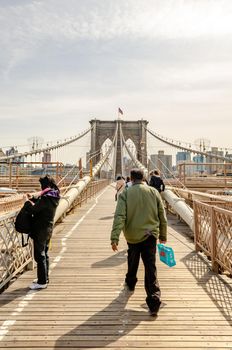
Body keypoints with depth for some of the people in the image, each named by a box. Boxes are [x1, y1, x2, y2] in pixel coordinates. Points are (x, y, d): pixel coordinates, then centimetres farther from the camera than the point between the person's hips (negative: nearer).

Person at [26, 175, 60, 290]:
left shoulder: (46, 198, -22)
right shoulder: (53, 197, 6)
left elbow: (33, 209, -21)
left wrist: (30, 203, -2)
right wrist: (33, 199, 7)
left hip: (41, 229, -9)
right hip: (48, 228, 10)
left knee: (40, 256, -1)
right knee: (44, 254, 19)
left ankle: (42, 282, 6)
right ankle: (45, 279, 29)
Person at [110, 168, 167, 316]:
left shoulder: (125, 193, -7)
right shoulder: (154, 192, 0)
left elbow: (119, 216, -17)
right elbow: (162, 216, 5)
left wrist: (115, 237, -18)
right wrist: (163, 235, 15)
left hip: (132, 235, 0)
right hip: (150, 235, 0)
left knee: (132, 262, 25)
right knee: (151, 268, 1)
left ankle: (130, 283, 47)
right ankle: (154, 301, -6)